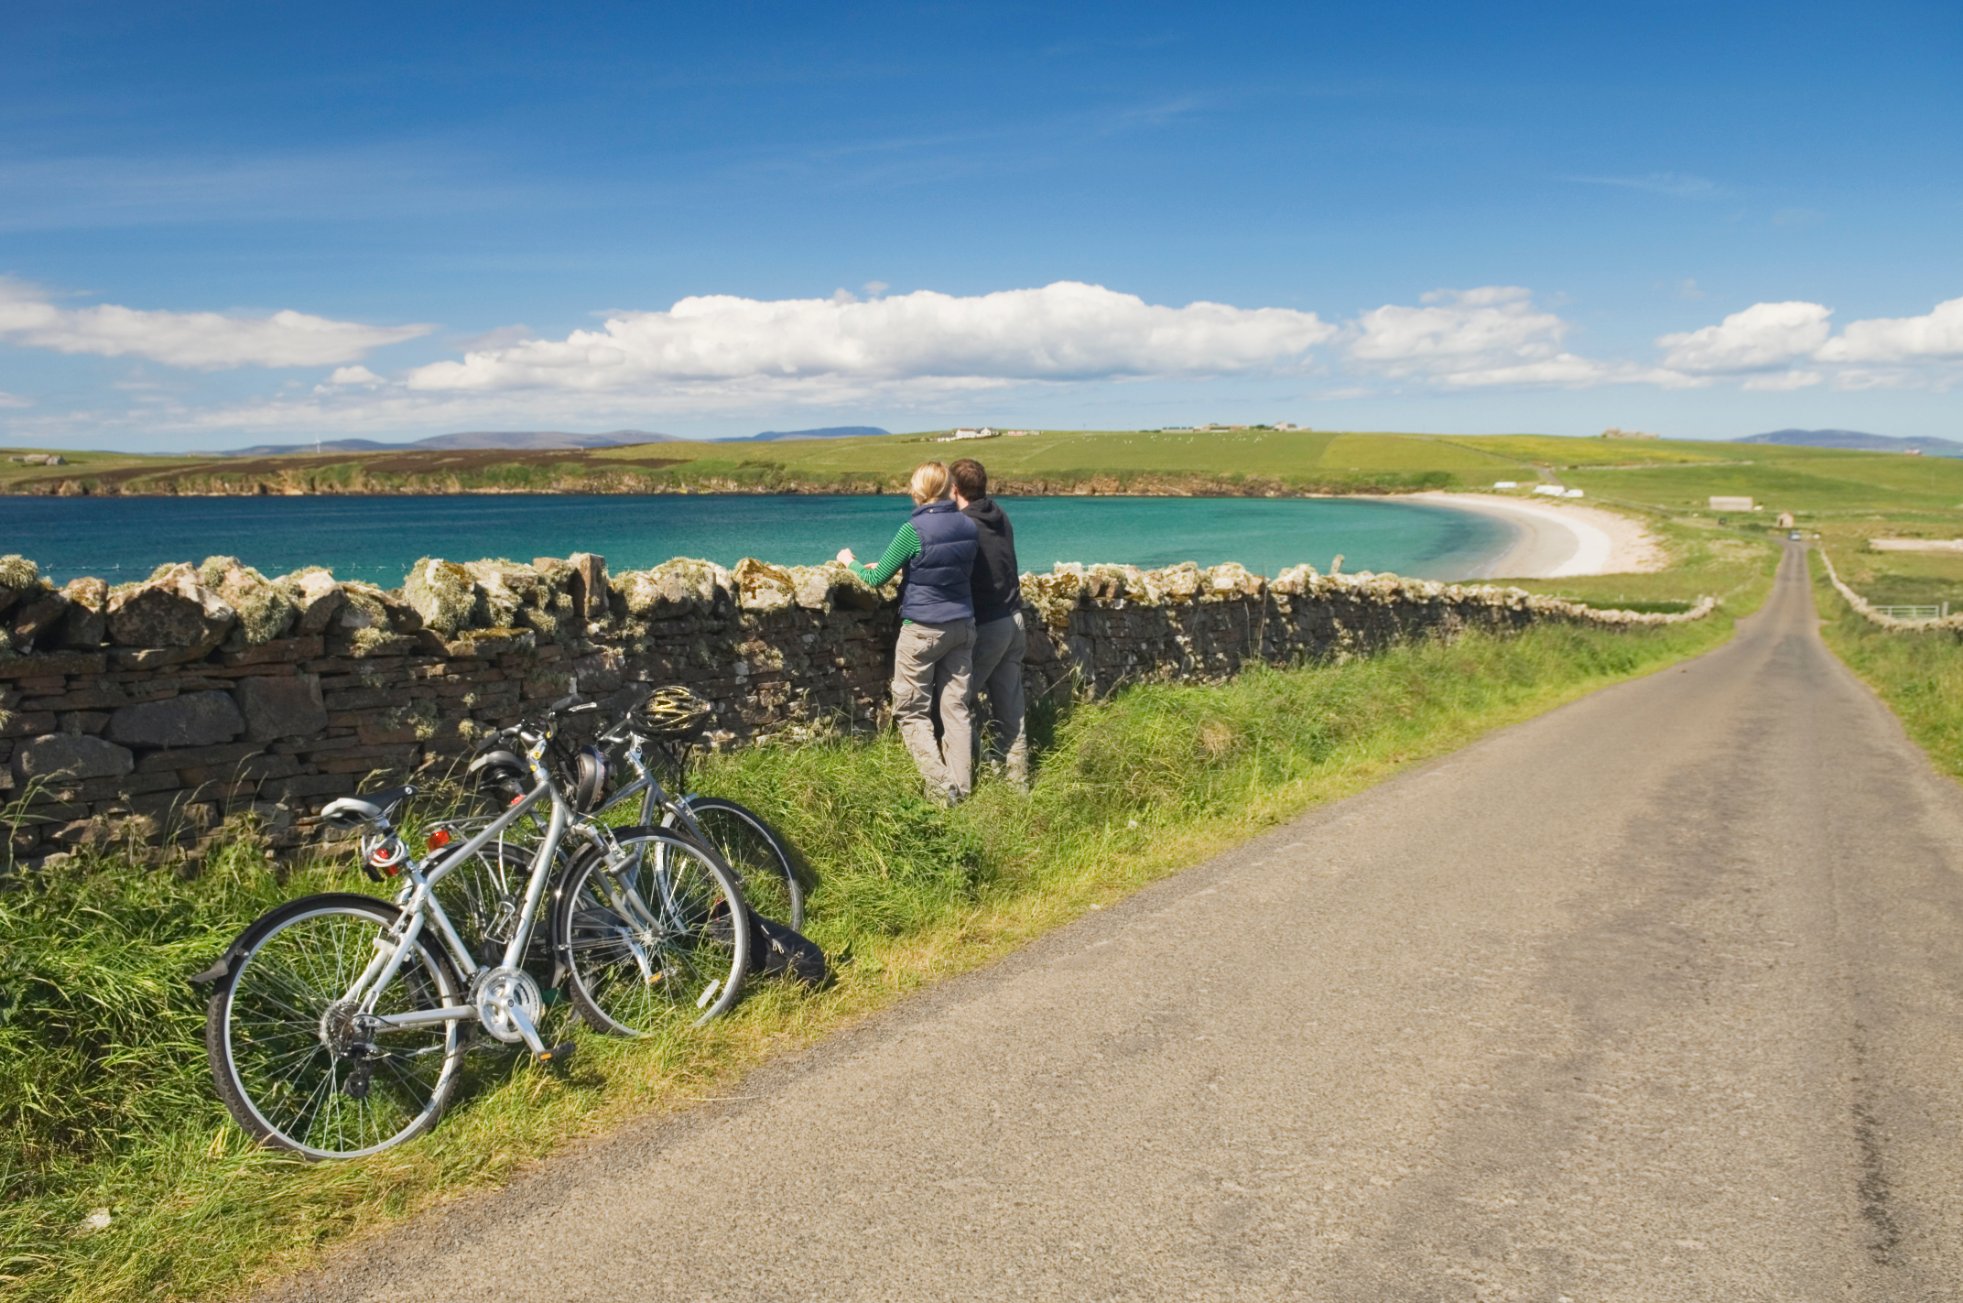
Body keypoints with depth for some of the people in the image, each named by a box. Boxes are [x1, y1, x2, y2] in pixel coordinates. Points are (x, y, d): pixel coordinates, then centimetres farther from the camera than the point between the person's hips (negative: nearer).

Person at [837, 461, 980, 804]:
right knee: (957, 707, 11)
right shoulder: (968, 526, 0)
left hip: (922, 629, -6)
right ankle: (962, 786, 15)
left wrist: (850, 562, 10)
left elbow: (877, 578, -8)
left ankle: (941, 786, -2)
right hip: (962, 626, 6)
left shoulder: (914, 530, -17)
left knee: (911, 711, 6)